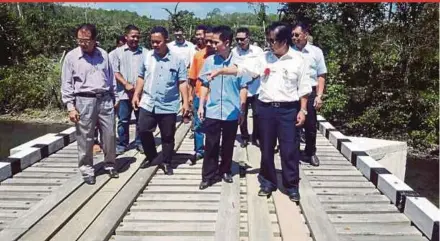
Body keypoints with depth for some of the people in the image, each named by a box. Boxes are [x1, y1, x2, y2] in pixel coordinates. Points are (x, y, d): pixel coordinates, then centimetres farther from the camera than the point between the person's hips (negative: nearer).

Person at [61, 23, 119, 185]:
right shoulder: (71, 56, -2)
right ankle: (87, 170, 16)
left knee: (109, 135, 8)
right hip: (84, 101, -3)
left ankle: (110, 165, 26)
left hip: (105, 100, 3)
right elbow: (66, 84, -2)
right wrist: (70, 107, -8)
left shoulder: (103, 55, 7)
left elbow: (111, 79, 15)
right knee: (85, 139, 2)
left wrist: (114, 99, 13)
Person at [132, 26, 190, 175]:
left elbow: (182, 82, -4)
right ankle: (151, 155, 29)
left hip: (168, 106, -2)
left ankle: (166, 162, 25)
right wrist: (136, 95, 4)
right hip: (148, 103, 2)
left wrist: (185, 102, -10)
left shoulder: (177, 59, -5)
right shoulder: (146, 56, 2)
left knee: (167, 136, 8)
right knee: (143, 131, 4)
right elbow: (141, 77, 11)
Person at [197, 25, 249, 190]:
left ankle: (225, 171, 30)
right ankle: (208, 175, 14)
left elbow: (243, 88, 0)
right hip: (212, 111, 1)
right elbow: (205, 85, 8)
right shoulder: (209, 61, 0)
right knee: (211, 145, 5)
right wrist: (201, 105, 3)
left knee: (228, 145, 13)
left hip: (232, 112, -1)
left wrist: (242, 110, -1)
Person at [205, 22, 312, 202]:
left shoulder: (298, 60, -3)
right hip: (266, 108, 3)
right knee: (266, 148, 10)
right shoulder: (264, 58, 3)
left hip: (288, 109, -3)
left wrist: (302, 110, -3)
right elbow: (240, 69, 4)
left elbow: (303, 88, 0)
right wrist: (220, 71, -4)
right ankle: (268, 182, 26)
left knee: (289, 149, 2)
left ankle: (292, 186, 16)